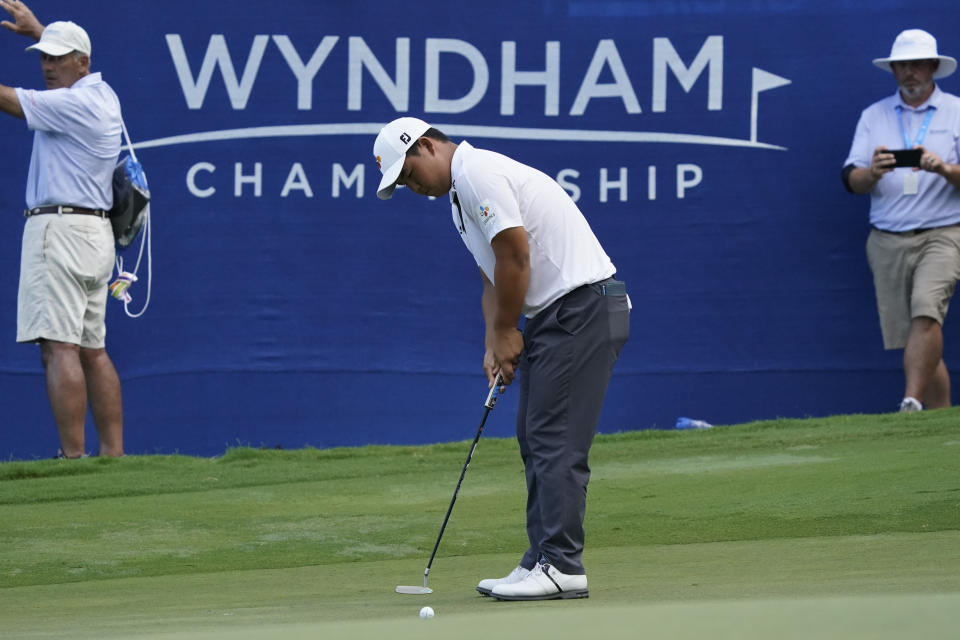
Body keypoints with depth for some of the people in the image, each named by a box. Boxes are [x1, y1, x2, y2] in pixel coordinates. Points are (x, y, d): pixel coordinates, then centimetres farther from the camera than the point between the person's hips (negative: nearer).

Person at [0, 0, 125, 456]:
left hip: (60, 227, -10)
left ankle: (73, 457, -20)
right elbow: (69, 67, 37)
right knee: (92, 349, 11)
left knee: (59, 348, -14)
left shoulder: (76, 103, -12)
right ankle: (113, 453, 10)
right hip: (95, 231, 10)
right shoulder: (102, 94, 15)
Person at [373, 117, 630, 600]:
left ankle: (563, 566, -13)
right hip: (551, 315, 11)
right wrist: (494, 345, 7)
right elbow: (493, 277, 21)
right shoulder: (460, 195, 19)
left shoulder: (478, 173, -14)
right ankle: (543, 560, 13)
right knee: (535, 439, 11)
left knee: (555, 439, -12)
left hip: (583, 304, -11)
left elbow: (516, 257, -18)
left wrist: (506, 332, -7)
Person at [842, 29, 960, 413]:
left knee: (925, 310, -26)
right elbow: (851, 180, 6)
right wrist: (873, 172, -16)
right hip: (887, 241, 3)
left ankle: (912, 403, -31)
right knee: (908, 336, 0)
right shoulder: (873, 116, 15)